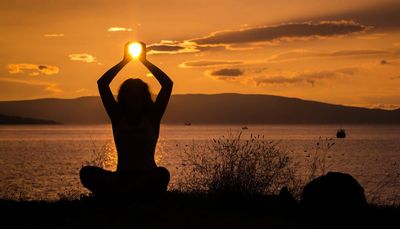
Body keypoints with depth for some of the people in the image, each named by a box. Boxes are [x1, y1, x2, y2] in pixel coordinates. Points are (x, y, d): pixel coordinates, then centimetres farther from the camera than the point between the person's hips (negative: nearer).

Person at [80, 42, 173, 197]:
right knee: (86, 173, -27)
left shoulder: (152, 118, 6)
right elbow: (102, 83, 6)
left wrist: (145, 61, 5)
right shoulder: (118, 118, 10)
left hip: (147, 178, -1)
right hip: (121, 177, 1)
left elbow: (167, 84, -1)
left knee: (162, 174, -38)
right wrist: (125, 61, 10)